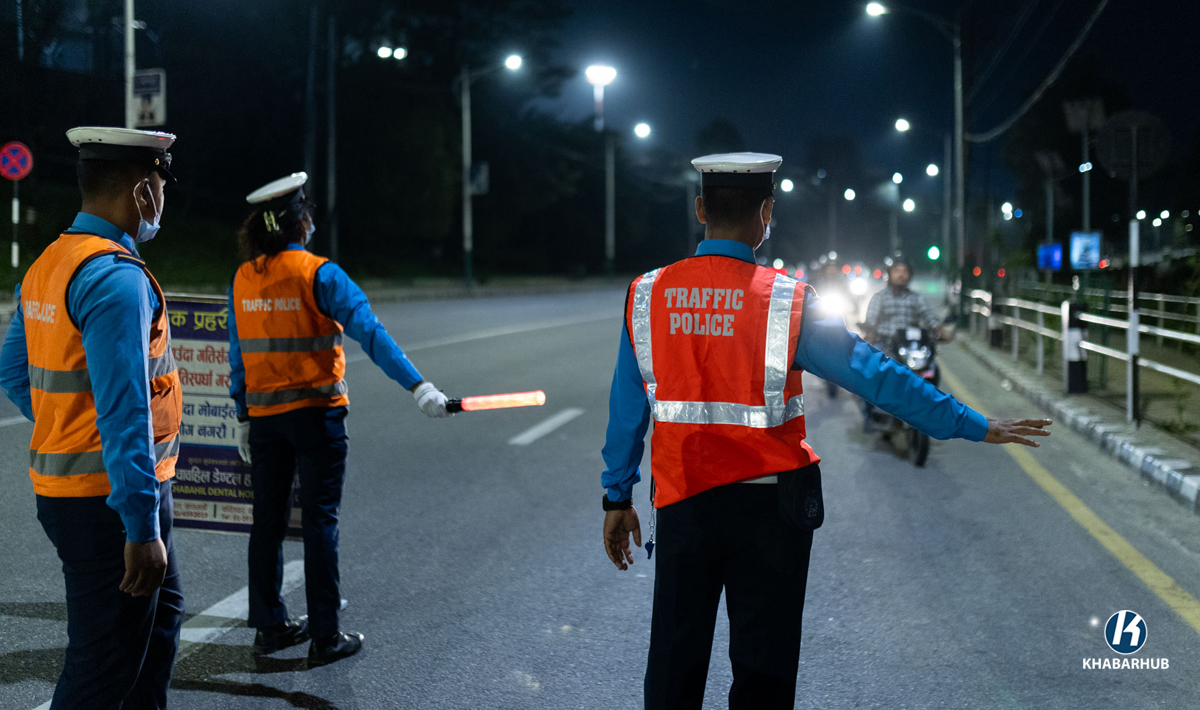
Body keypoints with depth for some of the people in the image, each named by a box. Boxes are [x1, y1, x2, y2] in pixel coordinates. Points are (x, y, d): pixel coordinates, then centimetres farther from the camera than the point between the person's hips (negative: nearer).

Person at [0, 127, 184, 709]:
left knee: (162, 609, 25)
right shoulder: (117, 278, -21)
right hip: (109, 497, -10)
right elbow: (124, 415, -26)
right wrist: (142, 529, -26)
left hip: (62, 482, 10)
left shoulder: (47, 266, 10)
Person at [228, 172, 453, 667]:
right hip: (315, 413, -5)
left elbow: (238, 354, 9)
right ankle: (325, 637, 6)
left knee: (268, 520, 12)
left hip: (264, 417, 5)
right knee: (319, 521, 1)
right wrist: (417, 386, -24)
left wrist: (243, 416, 17)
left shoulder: (242, 280, 4)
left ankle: (269, 626, 23)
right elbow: (370, 333, -21)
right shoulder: (318, 274, -12)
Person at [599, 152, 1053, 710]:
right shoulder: (786, 302, -11)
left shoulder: (647, 295, -3)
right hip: (768, 506, -2)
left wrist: (617, 497, 14)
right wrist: (972, 426, -1)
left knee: (674, 663, 13)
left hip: (680, 502, 3)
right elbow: (877, 376, -9)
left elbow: (626, 408, 3)